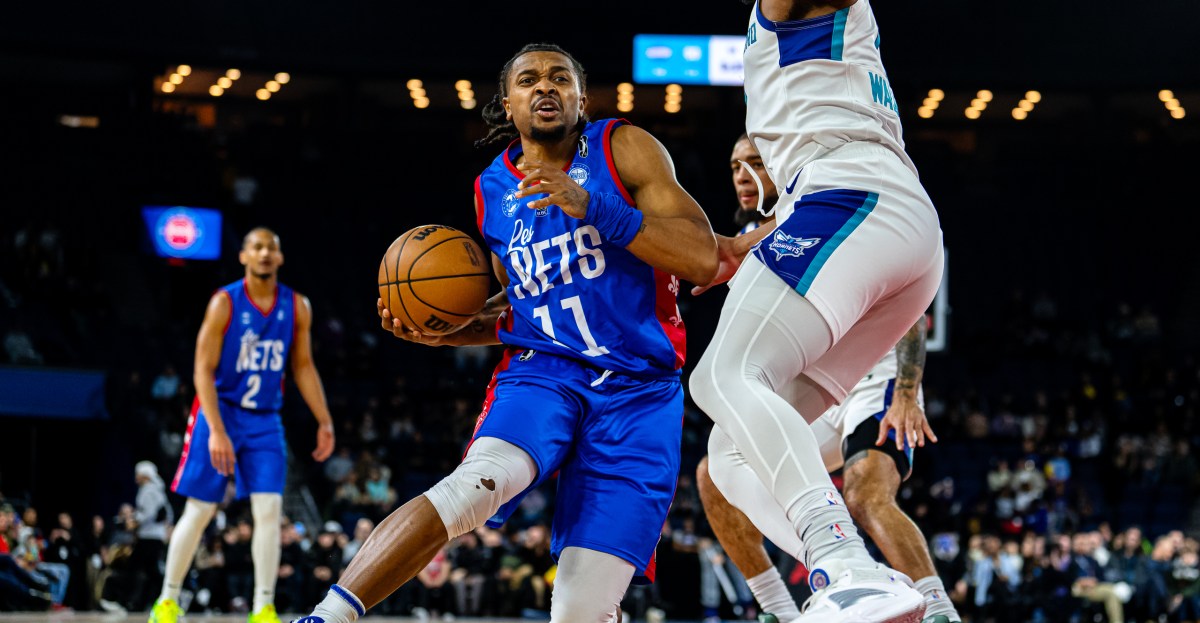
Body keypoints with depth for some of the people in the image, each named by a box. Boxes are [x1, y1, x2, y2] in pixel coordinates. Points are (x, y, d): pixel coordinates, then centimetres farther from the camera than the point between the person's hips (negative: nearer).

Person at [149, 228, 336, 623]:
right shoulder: (225, 303, -13)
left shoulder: (297, 307, -1)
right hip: (219, 412, -3)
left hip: (265, 420, 3)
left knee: (269, 510, -9)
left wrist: (324, 422, 3)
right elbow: (203, 371, -14)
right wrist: (217, 432, -23)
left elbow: (303, 367, 10)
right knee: (199, 511, 0)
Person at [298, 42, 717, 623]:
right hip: (541, 371, 2)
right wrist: (444, 330, 7)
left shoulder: (623, 149, 0)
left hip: (638, 392, -1)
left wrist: (592, 208, -21)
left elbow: (702, 259, -11)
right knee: (482, 480, -35)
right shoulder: (493, 190, 13)